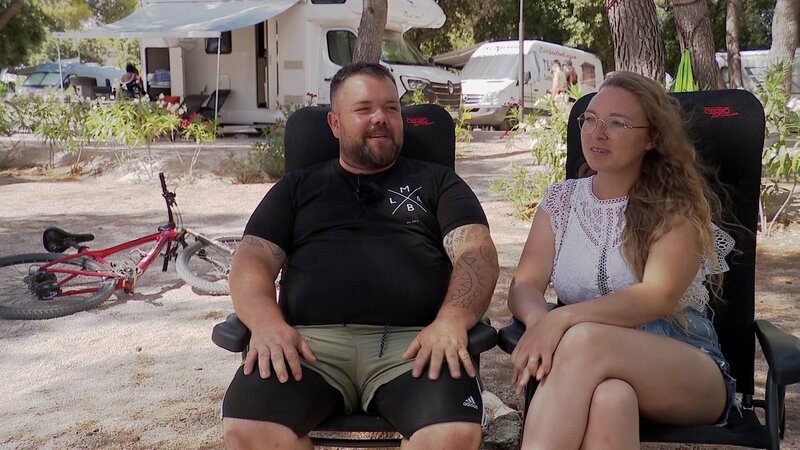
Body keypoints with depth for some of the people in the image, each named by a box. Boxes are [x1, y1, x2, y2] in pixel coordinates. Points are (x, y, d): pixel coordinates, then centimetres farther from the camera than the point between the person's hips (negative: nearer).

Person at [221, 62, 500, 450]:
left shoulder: (437, 182, 20)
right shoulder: (298, 187, 24)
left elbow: (477, 252, 6)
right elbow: (252, 259, 13)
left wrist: (451, 322, -16)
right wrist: (267, 322, -10)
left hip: (412, 341, 0)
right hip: (312, 341, 1)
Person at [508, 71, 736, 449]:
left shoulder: (678, 206, 0)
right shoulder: (561, 199, 12)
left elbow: (659, 297, -16)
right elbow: (525, 286, 1)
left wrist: (562, 319, -29)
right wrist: (540, 322, -24)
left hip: (686, 369, -2)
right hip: (589, 365, 2)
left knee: (586, 339, -36)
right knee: (609, 396, -38)